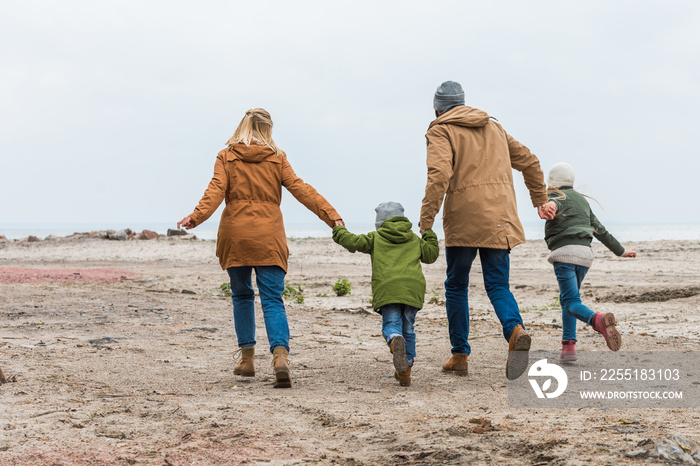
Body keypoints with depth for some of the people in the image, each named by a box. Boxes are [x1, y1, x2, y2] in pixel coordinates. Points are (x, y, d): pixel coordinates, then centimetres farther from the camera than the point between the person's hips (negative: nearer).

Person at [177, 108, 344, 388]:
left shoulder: (226, 157, 5)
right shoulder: (276, 157, 6)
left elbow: (216, 189, -10)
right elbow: (300, 189, 0)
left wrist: (198, 216, -20)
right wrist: (331, 216, -2)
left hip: (235, 234, 1)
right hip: (268, 238, 0)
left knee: (242, 296, 16)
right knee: (272, 300, -3)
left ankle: (247, 358, 17)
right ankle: (280, 355, -25)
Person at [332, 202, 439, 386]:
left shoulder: (375, 238, 15)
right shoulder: (415, 239, 24)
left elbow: (352, 242, 8)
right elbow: (431, 255, 31)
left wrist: (339, 230, 27)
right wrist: (429, 234, 47)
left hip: (387, 288, -3)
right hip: (413, 287, 3)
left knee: (391, 324, -3)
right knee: (408, 328, 12)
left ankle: (395, 341, -40)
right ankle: (405, 370, 8)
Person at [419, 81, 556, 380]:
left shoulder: (441, 131, 0)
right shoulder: (494, 127, 20)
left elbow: (439, 176, -16)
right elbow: (529, 161, 24)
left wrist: (426, 223, -16)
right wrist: (540, 200, 35)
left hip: (463, 221, -4)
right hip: (499, 221, 4)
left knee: (456, 287, 11)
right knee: (497, 286, 4)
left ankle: (460, 356, 14)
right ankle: (516, 330, -26)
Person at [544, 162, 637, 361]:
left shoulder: (556, 198, 4)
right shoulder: (581, 201, 26)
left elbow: (553, 204, -23)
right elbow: (600, 230, 30)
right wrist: (620, 250, 40)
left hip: (565, 252, -7)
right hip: (585, 253, 7)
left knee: (571, 302, -14)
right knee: (566, 299, 17)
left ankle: (598, 321, -43)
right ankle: (568, 347, 8)